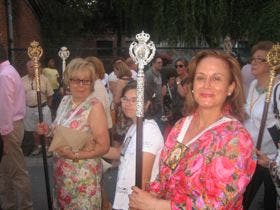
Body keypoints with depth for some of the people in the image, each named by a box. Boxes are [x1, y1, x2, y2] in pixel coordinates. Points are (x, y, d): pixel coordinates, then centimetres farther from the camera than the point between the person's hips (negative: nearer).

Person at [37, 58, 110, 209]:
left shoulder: (95, 106, -19)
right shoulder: (65, 101, 1)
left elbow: (104, 146, -18)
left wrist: (75, 155, -26)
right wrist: (48, 131, -4)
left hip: (83, 175, -6)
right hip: (61, 172, 6)